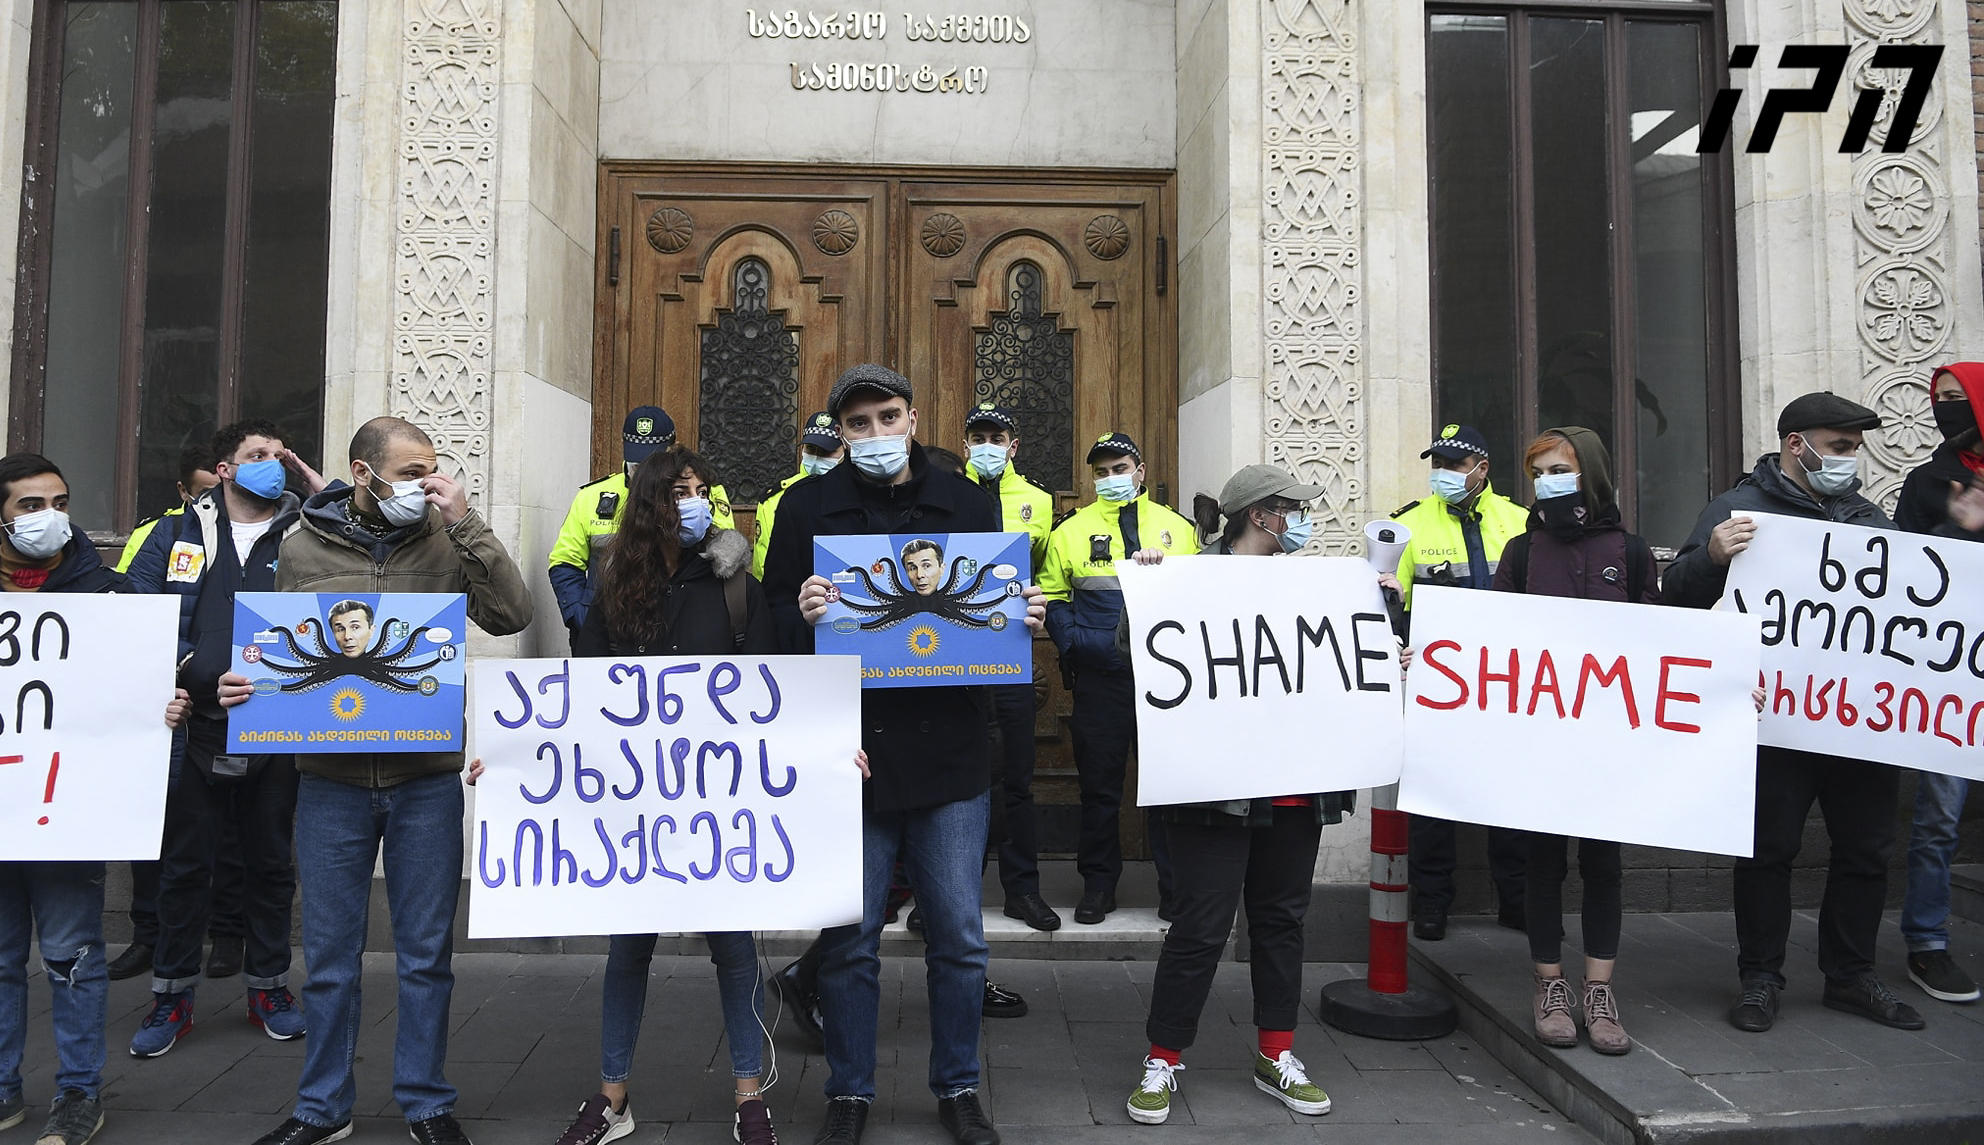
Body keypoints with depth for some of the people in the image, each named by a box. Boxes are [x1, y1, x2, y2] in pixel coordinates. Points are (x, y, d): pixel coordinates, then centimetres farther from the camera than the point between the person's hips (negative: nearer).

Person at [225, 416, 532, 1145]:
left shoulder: (444, 540, 0)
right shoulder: (302, 548, 2)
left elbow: (510, 615, -12)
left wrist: (465, 522, -16)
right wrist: (243, 687, -10)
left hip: (428, 779, 0)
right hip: (330, 779, 1)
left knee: (426, 953, 10)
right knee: (330, 955, 12)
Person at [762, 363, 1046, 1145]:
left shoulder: (966, 505, 7)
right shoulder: (808, 507, 3)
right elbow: (773, 617, 0)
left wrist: (1023, 618, -9)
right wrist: (802, 615, -22)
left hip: (949, 756, 1)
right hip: (848, 754, -1)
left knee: (959, 937, 10)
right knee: (848, 940, 9)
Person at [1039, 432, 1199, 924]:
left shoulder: (1177, 528, 10)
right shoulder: (1072, 530, 6)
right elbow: (1052, 598, 5)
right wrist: (1076, 644, -9)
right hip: (1100, 678, -1)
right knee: (1099, 784, 7)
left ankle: (1175, 885, 18)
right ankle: (1098, 884, 20)